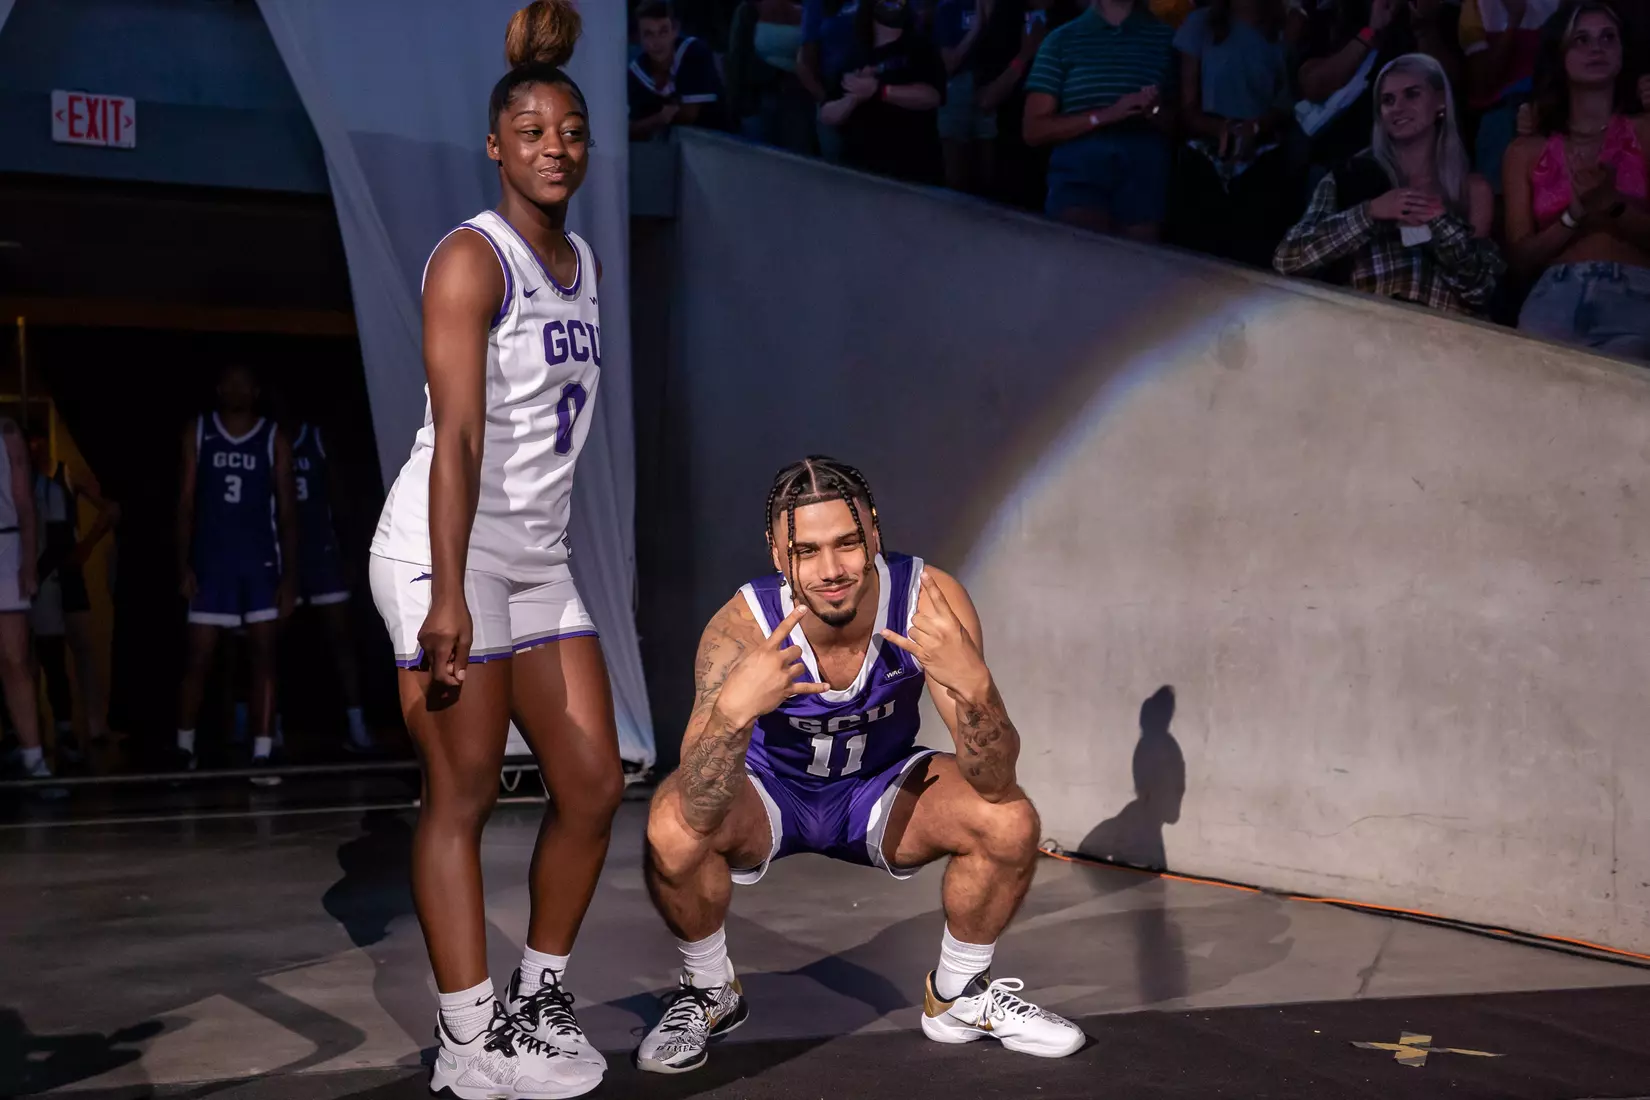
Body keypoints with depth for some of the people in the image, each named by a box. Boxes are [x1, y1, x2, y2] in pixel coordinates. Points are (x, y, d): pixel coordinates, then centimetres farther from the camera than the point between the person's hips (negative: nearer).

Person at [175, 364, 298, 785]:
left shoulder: (274, 439, 3)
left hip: (261, 563, -1)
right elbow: (186, 502, 4)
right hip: (211, 563, 1)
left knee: (263, 657, -5)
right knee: (198, 659, 4)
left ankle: (261, 757, -6)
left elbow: (287, 510, 1)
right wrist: (184, 565, -5)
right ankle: (184, 747, 21)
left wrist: (290, 574, -6)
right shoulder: (197, 433, 5)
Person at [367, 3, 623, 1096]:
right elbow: (459, 435, -20)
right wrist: (449, 596, -26)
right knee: (465, 793, -5)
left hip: (538, 556, 8)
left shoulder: (584, 262, 13)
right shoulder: (472, 259, -11)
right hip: (447, 554, -8)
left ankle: (539, 998, 22)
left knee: (595, 785, 7)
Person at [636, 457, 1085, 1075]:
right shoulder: (743, 628, -32)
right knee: (673, 831, -31)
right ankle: (709, 992, 2)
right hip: (770, 789, -2)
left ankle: (959, 996, 9)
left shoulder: (930, 601, -28)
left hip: (879, 789, 2)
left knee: (1010, 823, -21)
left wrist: (972, 685, -50)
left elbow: (995, 782, -30)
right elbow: (700, 814, -39)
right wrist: (732, 711, -58)